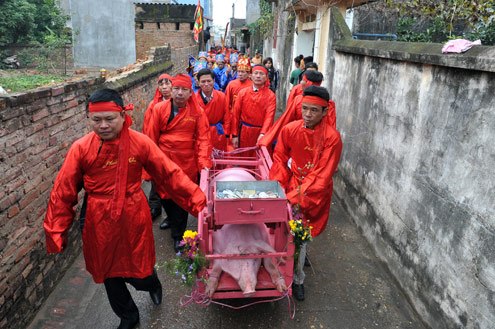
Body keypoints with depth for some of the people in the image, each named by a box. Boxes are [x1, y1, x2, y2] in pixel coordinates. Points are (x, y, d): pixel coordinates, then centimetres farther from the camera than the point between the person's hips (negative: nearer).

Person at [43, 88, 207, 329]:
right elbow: (63, 192, -5)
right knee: (109, 274, 18)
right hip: (99, 223, 2)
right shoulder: (81, 148, -10)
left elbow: (169, 173, -10)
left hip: (133, 219, -1)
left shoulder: (140, 143, -13)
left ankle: (153, 283, 51)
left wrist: (197, 200, -13)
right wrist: (55, 232, -3)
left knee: (139, 274, 10)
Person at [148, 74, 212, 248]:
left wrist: (204, 161, -21)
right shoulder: (160, 109, -2)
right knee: (164, 194, 18)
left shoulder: (197, 112, -5)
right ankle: (172, 218, 49)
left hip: (186, 162, -2)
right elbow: (152, 137, 2)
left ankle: (178, 235, 21)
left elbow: (203, 138, -10)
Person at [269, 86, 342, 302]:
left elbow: (322, 175, -18)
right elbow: (279, 159, 3)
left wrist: (296, 195, -24)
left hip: (315, 193, -3)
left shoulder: (332, 138, -16)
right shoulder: (289, 129, -5)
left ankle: (297, 280, 20)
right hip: (291, 186, 3)